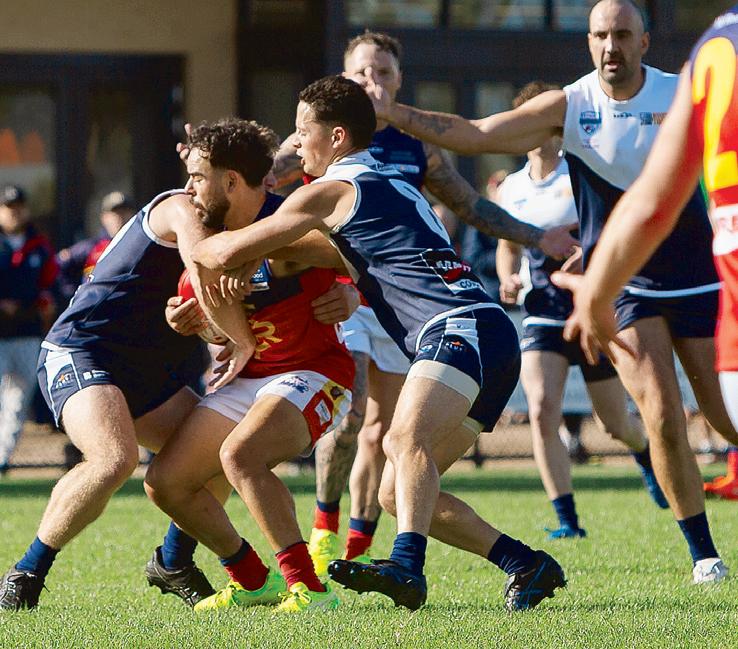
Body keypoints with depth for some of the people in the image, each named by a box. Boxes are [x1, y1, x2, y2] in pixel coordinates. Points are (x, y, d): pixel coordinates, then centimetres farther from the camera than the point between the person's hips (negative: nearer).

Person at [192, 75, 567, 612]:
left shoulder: (332, 190, 2)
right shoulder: (393, 182, 28)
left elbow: (229, 252, 3)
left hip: (462, 328, -9)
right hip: (494, 340, 9)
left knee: (407, 439, -32)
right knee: (396, 494, 8)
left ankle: (407, 567, -54)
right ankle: (528, 566, 4)